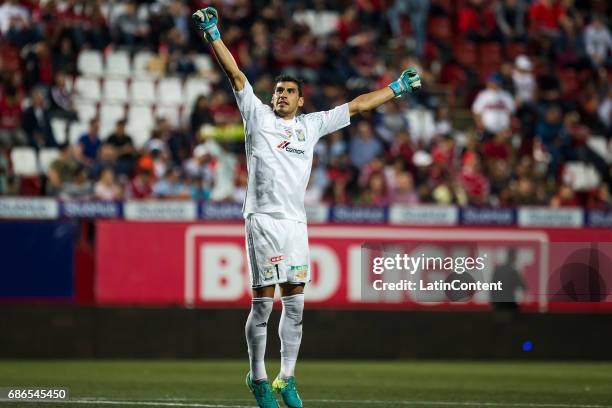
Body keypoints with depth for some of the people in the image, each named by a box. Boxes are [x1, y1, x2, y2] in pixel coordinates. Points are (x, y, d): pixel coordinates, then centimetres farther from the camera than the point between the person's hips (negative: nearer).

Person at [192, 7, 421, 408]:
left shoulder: (312, 125, 17)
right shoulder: (258, 115, 8)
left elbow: (356, 106, 25)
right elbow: (236, 75, 2)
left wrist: (397, 87, 29)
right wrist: (213, 34, -5)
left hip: (295, 222, 4)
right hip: (263, 220, -4)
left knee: (295, 303, 4)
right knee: (263, 302, -5)